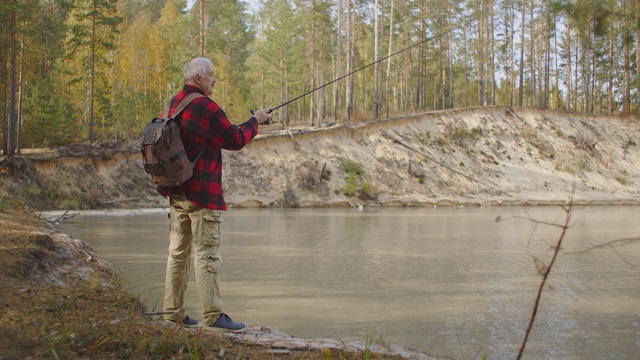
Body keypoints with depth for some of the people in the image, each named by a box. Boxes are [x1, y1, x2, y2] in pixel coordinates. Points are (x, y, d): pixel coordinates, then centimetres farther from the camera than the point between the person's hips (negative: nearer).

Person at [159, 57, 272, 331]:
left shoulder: (174, 104, 13)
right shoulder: (205, 107, -15)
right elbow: (235, 140, -10)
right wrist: (255, 121, 6)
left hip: (176, 192, 9)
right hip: (202, 194, -9)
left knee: (178, 252, 13)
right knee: (206, 254, -7)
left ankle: (173, 311, 18)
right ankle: (213, 316, -4)